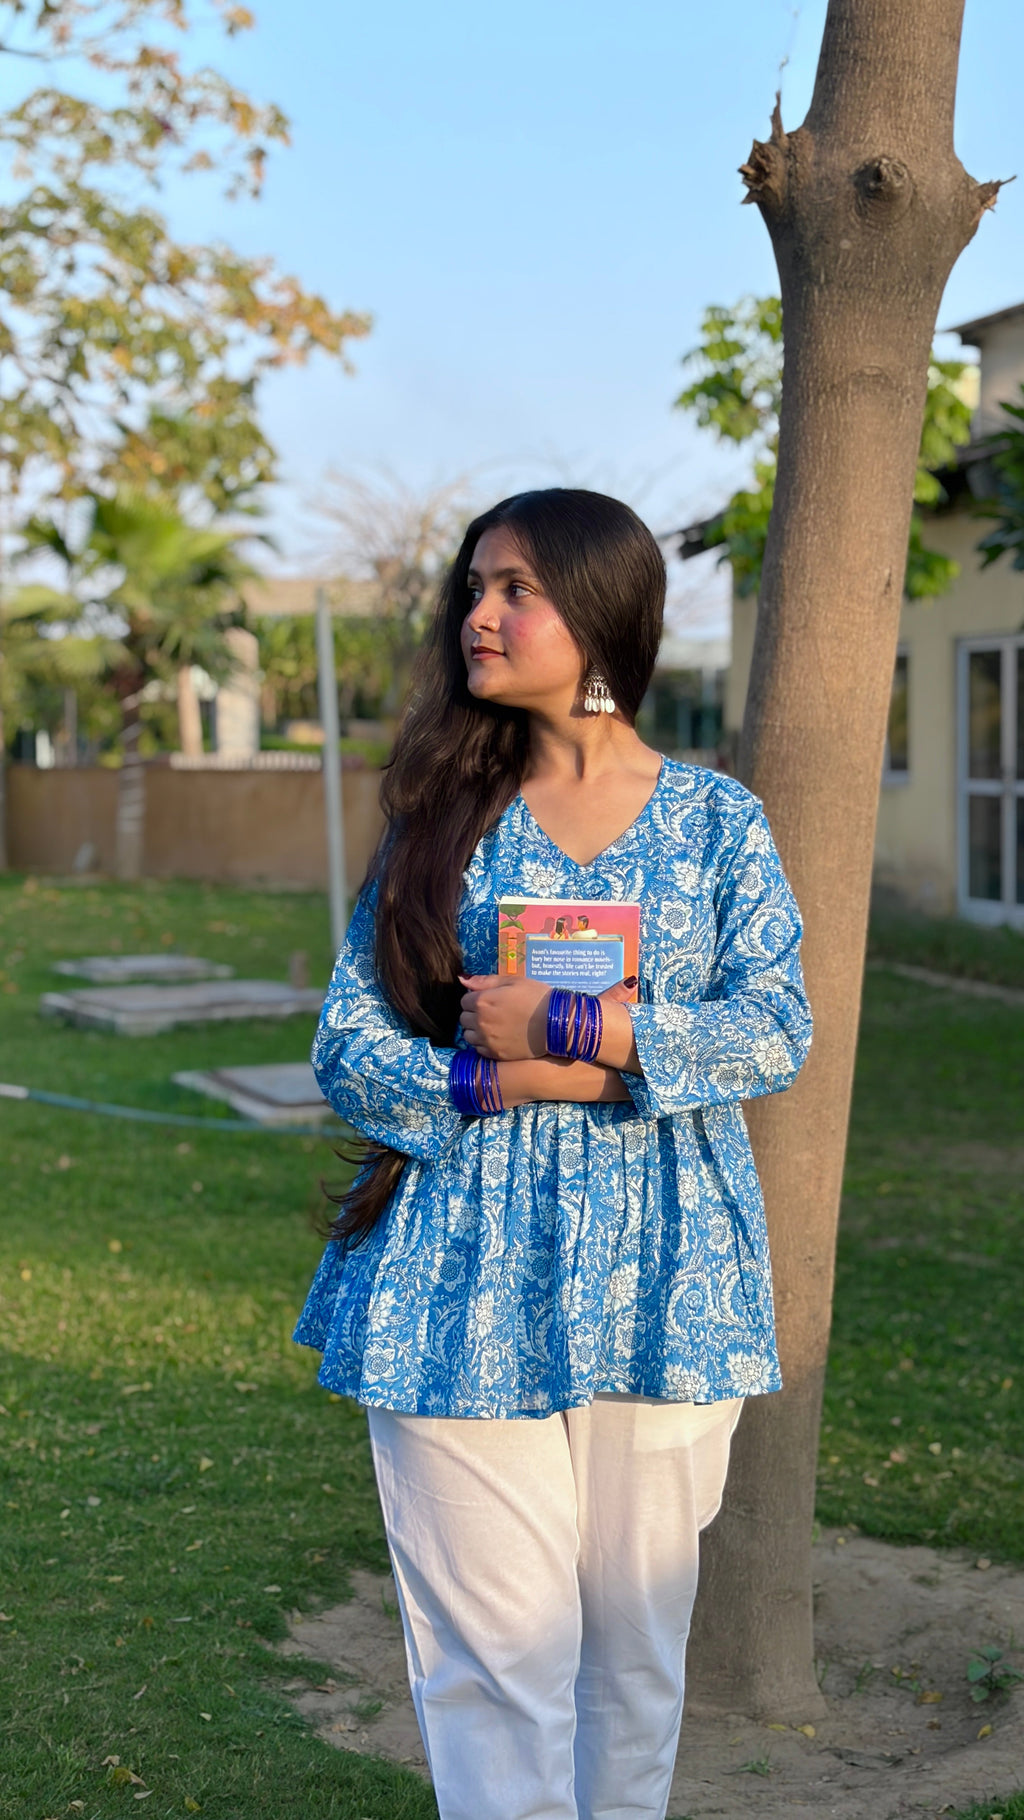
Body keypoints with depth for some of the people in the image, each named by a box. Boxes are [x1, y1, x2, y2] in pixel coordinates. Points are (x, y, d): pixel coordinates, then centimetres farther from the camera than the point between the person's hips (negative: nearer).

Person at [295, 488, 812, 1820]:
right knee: (492, 1647, -1)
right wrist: (498, 1081, -15)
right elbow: (348, 1045, 2)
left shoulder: (717, 820, 5)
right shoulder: (444, 813, 6)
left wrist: (570, 1029, -15)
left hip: (657, 1281, 1)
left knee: (638, 1630, 10)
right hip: (468, 1281, 0)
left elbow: (778, 1029, -6)